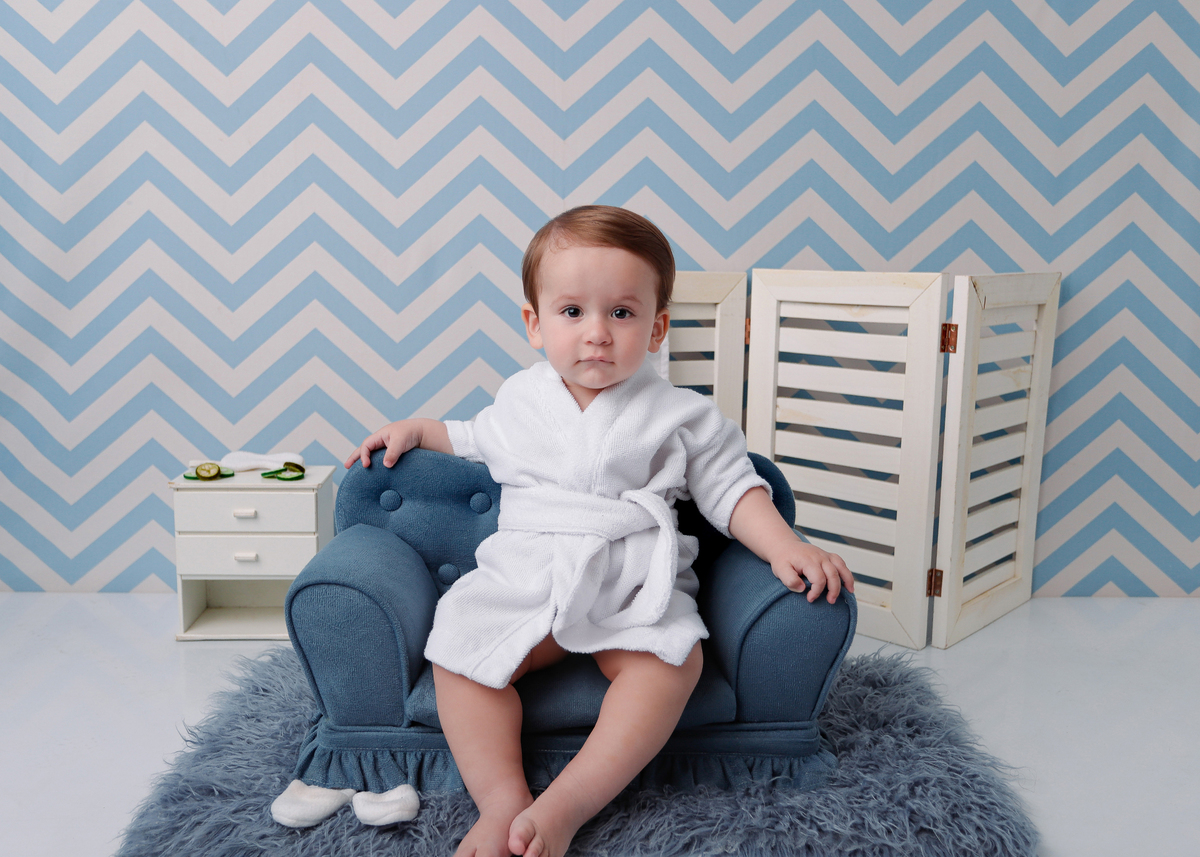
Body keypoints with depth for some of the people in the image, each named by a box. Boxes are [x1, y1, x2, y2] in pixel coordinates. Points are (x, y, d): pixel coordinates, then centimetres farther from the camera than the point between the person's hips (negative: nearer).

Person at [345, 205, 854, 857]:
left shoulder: (677, 415, 1)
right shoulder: (520, 400, 10)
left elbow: (731, 489, 4)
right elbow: (479, 443, 31)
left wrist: (786, 548, -10)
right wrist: (417, 430, 22)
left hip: (635, 589, -2)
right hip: (523, 579, 3)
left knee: (671, 657, -31)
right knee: (459, 645, -22)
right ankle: (503, 802, -18)